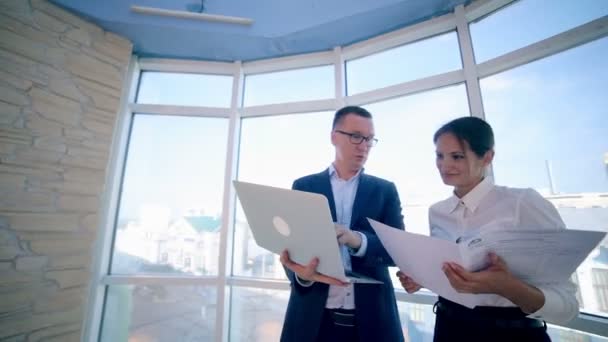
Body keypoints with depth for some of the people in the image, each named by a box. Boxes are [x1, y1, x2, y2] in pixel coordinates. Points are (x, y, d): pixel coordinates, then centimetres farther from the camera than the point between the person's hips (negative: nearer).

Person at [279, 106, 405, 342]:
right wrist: (301, 274, -25)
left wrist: (358, 240, -25)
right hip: (313, 318, 0)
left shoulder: (385, 190, 3)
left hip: (372, 318, 1)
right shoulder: (303, 187, 0)